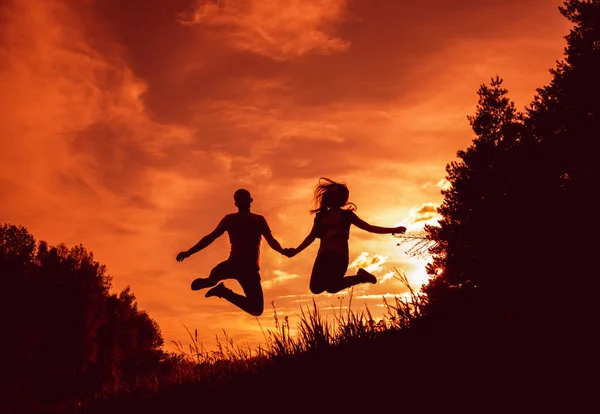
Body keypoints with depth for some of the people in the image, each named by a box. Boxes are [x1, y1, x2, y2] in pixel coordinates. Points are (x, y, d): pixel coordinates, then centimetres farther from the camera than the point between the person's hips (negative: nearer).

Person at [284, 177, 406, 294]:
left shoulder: (346, 214, 16)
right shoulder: (321, 215, 23)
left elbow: (369, 227, 12)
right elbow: (312, 236, 17)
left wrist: (393, 230, 4)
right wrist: (295, 251, 4)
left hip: (339, 253, -4)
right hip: (324, 253, 4)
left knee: (331, 287, -23)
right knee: (316, 288, -11)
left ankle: (360, 276, 2)